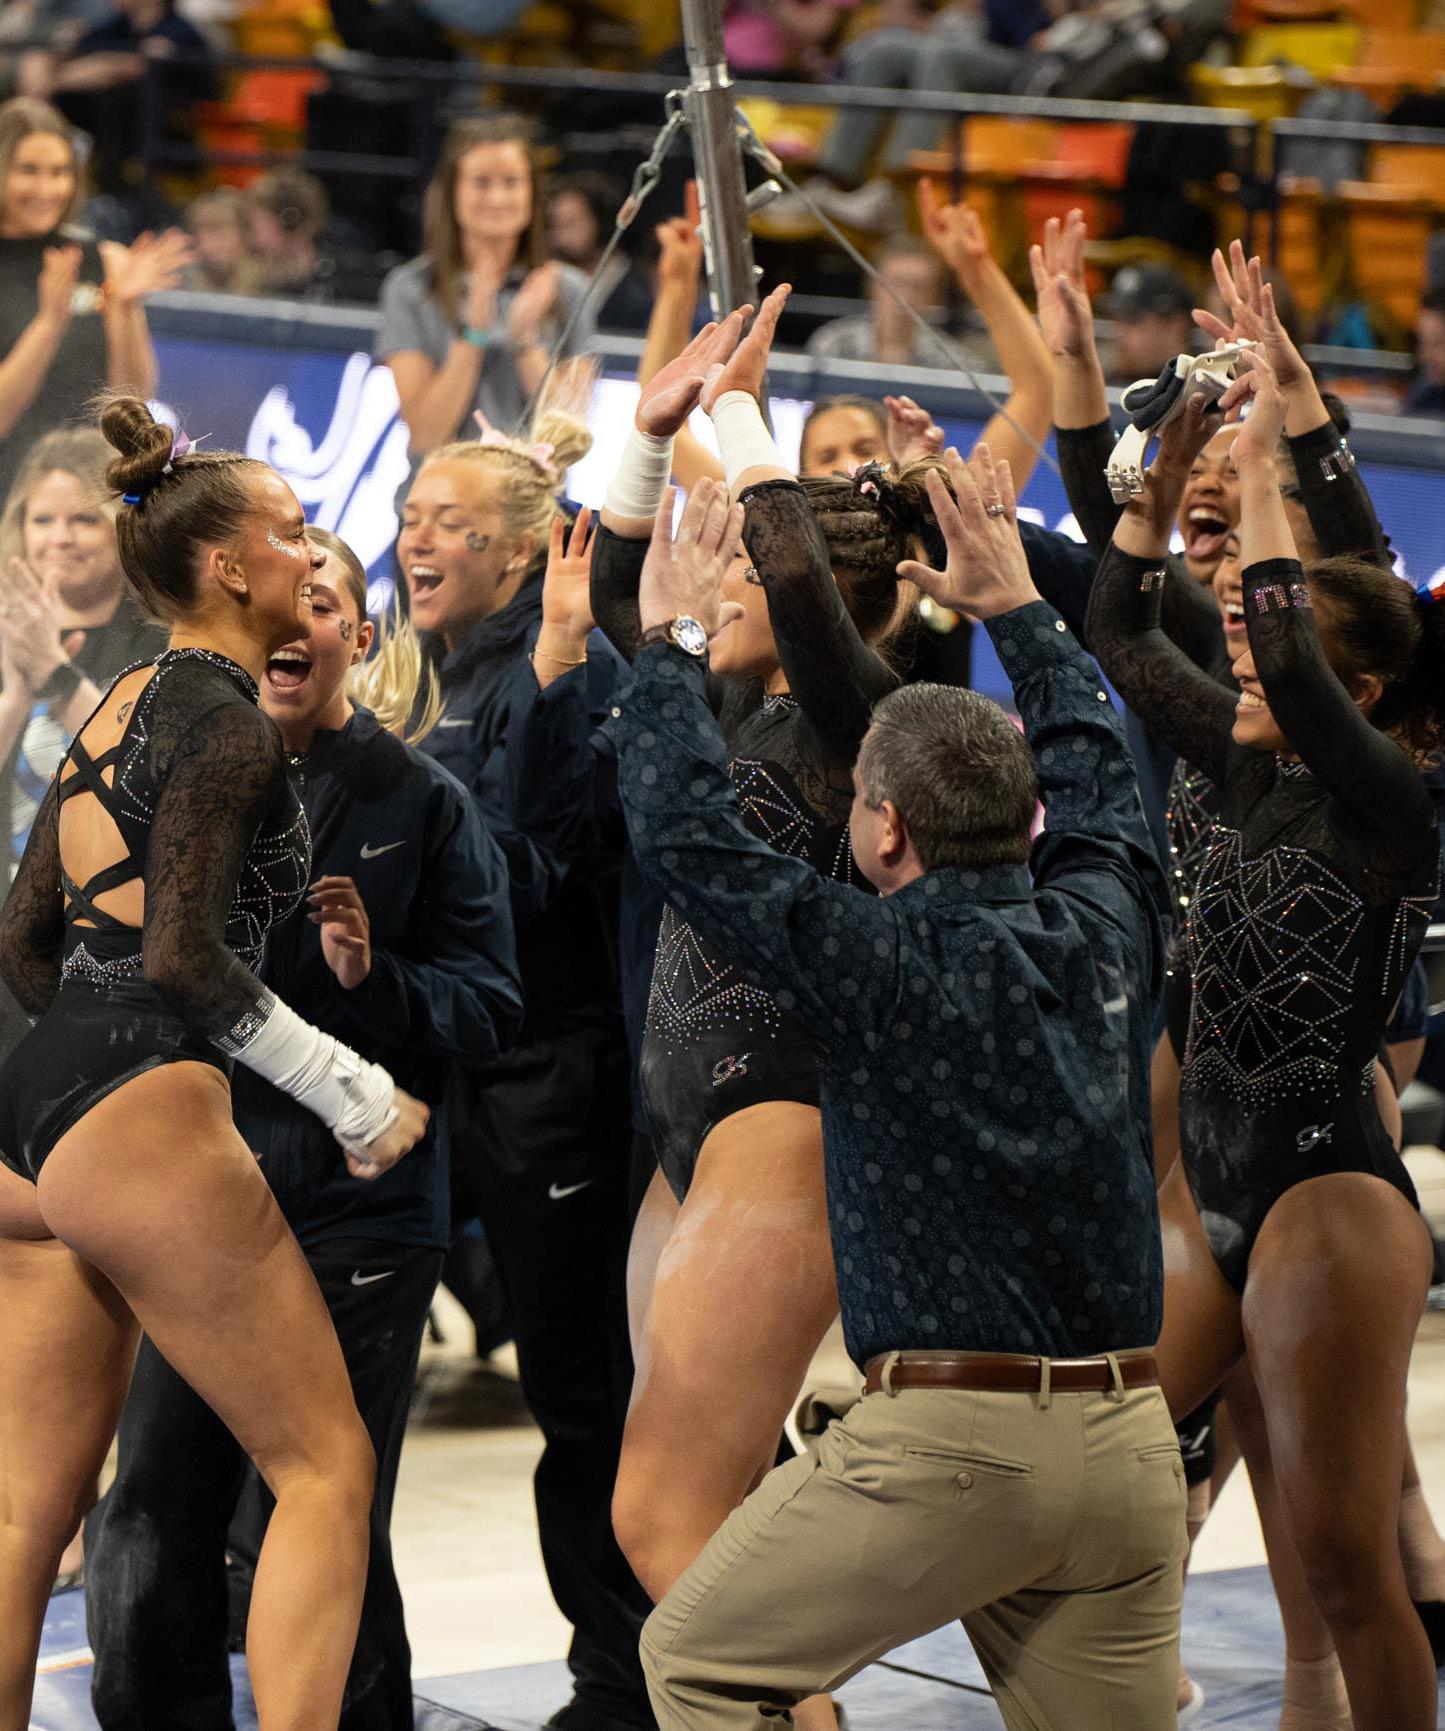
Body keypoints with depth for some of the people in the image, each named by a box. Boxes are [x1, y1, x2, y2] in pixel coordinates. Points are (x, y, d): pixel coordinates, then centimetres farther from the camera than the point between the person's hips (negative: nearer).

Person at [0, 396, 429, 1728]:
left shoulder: (121, 706, 19)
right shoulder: (227, 714, -8)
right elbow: (185, 958, -16)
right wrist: (360, 1096, -10)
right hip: (143, 1118, -9)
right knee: (328, 1469, -4)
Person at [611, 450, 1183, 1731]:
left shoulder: (887, 963, -11)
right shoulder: (1099, 932, 4)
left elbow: (684, 830, -5)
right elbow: (1095, 768, 25)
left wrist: (676, 641, 7)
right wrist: (1015, 602, 36)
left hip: (951, 1435, -6)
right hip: (1129, 1444, 6)